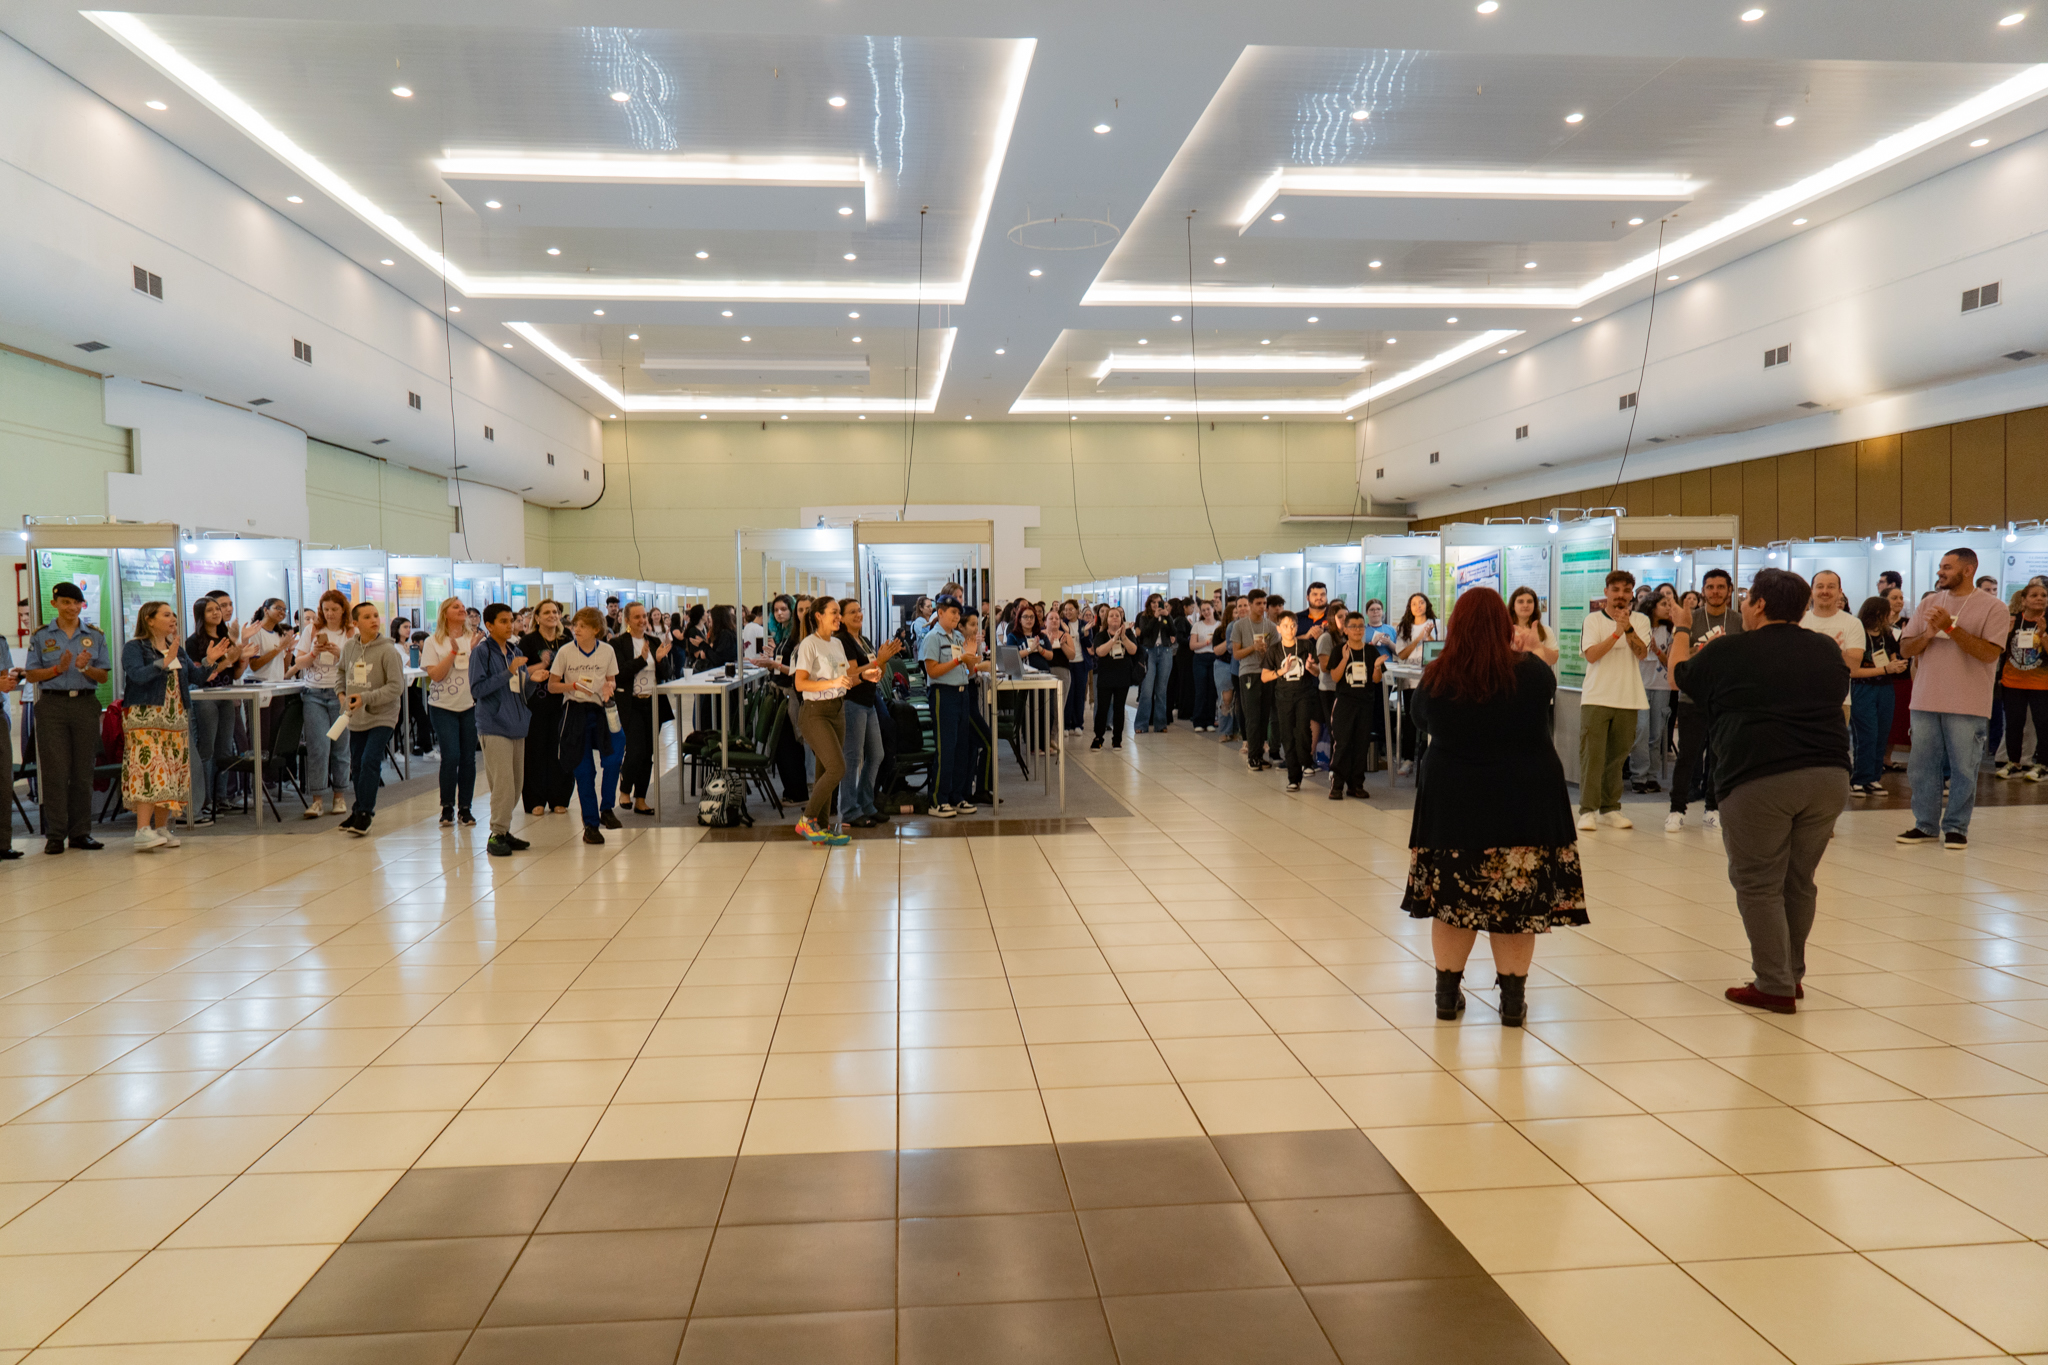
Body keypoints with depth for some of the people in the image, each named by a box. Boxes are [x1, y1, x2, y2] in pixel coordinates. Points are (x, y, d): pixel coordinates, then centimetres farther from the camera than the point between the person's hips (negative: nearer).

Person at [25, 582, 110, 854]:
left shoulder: (95, 635, 10)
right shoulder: (41, 636, 6)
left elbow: (103, 676, 8)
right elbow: (31, 675, 4)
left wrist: (85, 668, -11)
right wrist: (58, 669, -12)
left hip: (85, 703, 2)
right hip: (52, 704, -1)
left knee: (84, 770, 2)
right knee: (55, 770, -4)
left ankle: (80, 832, 8)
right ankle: (55, 834, 0)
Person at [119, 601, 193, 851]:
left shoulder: (177, 649, 16)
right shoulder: (134, 647, -4)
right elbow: (138, 675, -19)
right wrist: (165, 661, -27)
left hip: (174, 718, 7)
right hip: (144, 717, -7)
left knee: (171, 772, 5)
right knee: (149, 769, -15)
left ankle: (162, 828, 12)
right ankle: (142, 831, -18)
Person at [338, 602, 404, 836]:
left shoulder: (388, 650, -14)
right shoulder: (349, 647, 2)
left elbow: (396, 687, -17)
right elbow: (343, 671, 23)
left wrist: (365, 698, -22)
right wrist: (342, 692, 8)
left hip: (381, 717, -6)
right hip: (356, 717, 6)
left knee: (370, 761, -15)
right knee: (357, 764, 14)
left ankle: (365, 813, -6)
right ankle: (360, 810, 30)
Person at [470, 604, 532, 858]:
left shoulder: (515, 651, 14)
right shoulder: (481, 651, -6)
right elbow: (477, 689, -15)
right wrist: (509, 672, -18)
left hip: (517, 724, 7)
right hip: (493, 726, -7)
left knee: (517, 783, 9)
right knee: (503, 782, -11)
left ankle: (504, 831, 20)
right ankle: (497, 835, -2)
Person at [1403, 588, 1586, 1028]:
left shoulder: (1435, 679, -7)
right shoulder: (1531, 672, -10)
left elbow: (1420, 713, 12)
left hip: (1451, 801, 1)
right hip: (1523, 800, -1)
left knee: (1451, 897, 10)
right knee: (1517, 900, 8)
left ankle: (1447, 992, 19)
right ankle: (1513, 998, 14)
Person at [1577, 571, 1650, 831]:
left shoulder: (1640, 621, 9)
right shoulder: (1593, 619, 3)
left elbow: (1642, 653, -7)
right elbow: (1591, 654, -9)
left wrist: (1628, 628, -22)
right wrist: (1617, 632, -19)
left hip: (1628, 699, 2)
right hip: (1596, 697, -2)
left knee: (1617, 755, 6)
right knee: (1592, 754, -7)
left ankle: (1611, 807, 14)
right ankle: (1588, 810, -6)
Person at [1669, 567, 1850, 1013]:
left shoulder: (1726, 651, 2)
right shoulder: (1826, 649, 14)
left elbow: (1680, 674, 20)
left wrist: (1681, 633, 43)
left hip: (1759, 780, -5)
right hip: (1829, 774, 5)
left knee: (1758, 884, 4)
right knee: (1798, 882, 16)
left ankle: (1775, 987, 5)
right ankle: (1792, 973, 27)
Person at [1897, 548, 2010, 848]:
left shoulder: (1992, 607, -3)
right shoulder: (1929, 603, 11)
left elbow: (1989, 653, -15)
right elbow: (1905, 648, 9)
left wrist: (1950, 627, -18)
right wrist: (1929, 634, -11)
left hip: (1967, 705, -4)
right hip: (1926, 700, 4)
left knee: (1963, 769, 2)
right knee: (1921, 767, 7)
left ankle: (1956, 828, 13)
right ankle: (1926, 826, 17)